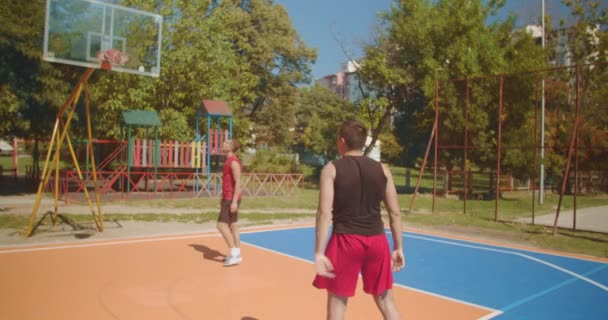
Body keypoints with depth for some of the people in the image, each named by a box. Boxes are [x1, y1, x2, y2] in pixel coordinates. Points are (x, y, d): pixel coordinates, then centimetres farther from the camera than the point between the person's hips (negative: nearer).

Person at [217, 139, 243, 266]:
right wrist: (223, 198, 21)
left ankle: (234, 253, -6)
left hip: (232, 199, -10)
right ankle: (236, 254, 16)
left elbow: (237, 182, -21)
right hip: (228, 198, 10)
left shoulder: (233, 162, -16)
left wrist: (234, 201, -25)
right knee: (232, 225, 11)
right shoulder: (229, 161, 15)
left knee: (221, 224, -10)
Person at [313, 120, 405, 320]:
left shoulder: (332, 169, -5)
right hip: (377, 240, 4)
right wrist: (398, 248, 13)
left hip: (346, 240, -3)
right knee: (385, 299, 18)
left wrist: (319, 253, -11)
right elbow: (395, 212, 5)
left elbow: (325, 212, -13)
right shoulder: (382, 169, 5)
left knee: (337, 301, 11)